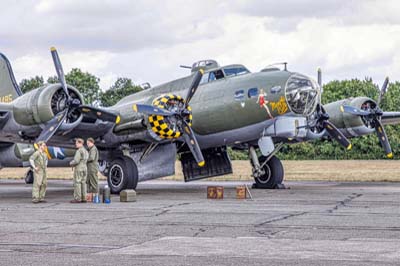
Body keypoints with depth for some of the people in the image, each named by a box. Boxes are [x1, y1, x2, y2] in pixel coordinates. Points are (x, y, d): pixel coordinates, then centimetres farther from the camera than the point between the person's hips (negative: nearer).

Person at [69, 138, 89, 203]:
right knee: (83, 183, 9)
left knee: (77, 183, -6)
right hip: (85, 168, 9)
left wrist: (71, 163, 0)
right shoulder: (85, 151, 14)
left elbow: (76, 161, -21)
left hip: (78, 169, -9)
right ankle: (83, 198, 9)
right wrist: (73, 163, 16)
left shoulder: (79, 151, -15)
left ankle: (77, 198, -8)